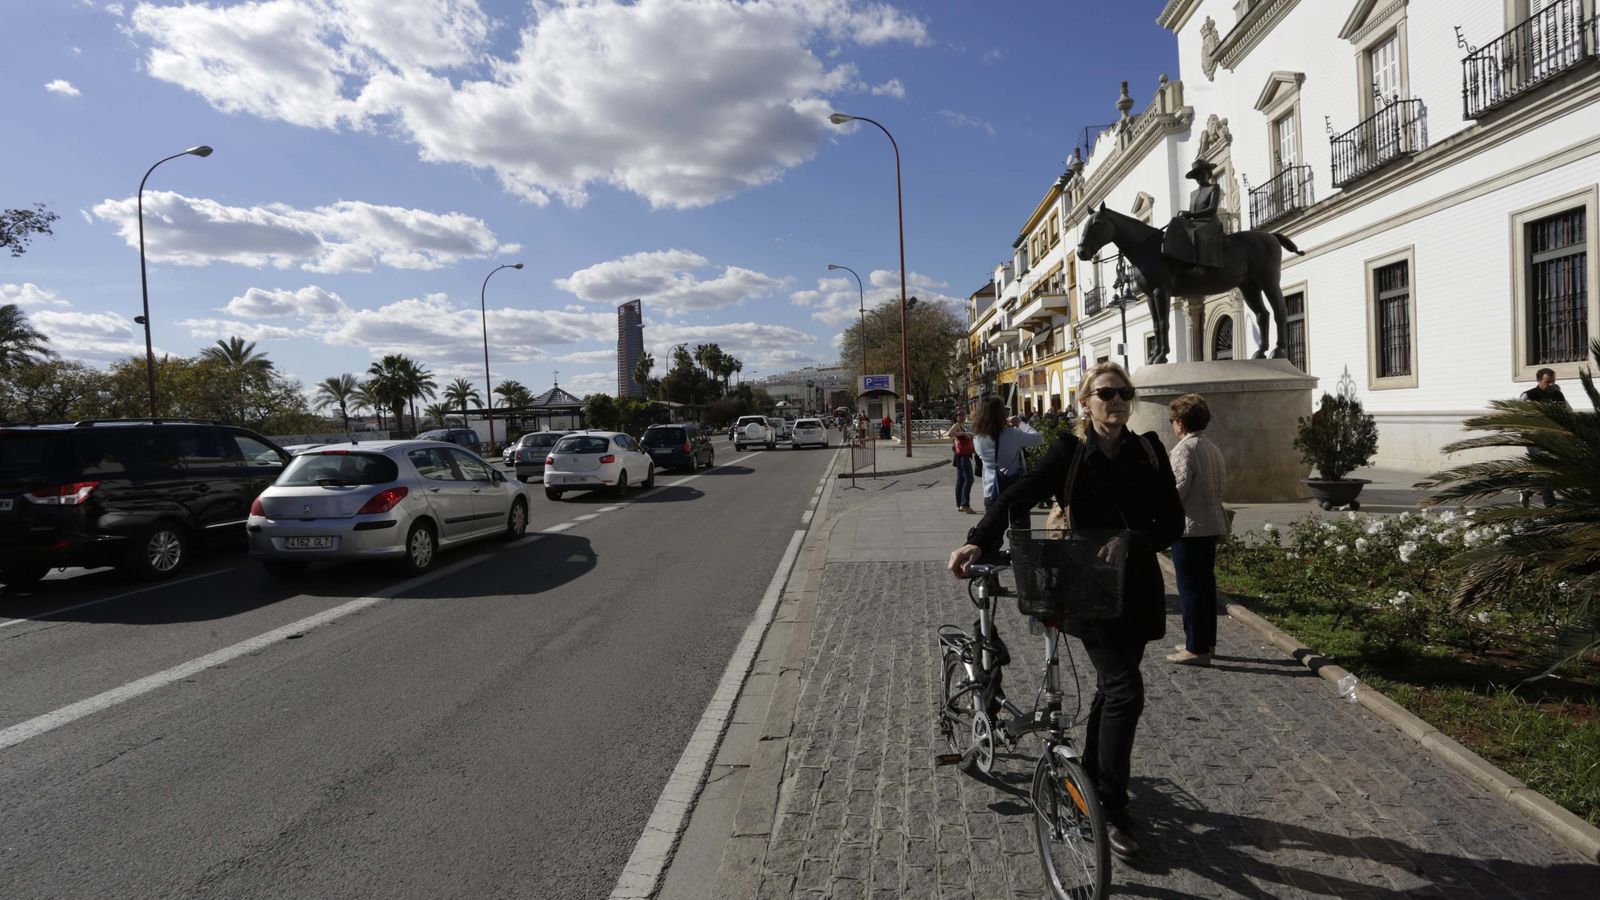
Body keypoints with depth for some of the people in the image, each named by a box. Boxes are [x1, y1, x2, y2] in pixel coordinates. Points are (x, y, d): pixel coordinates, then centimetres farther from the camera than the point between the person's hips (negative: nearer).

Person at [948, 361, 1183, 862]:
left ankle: (1092, 776, 39)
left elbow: (1172, 520, -2)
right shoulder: (1069, 452, -8)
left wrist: (1132, 543, -21)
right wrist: (979, 541, -35)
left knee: (1112, 685, 18)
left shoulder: (1148, 451, 1)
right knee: (1124, 690, -11)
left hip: (1137, 587, 4)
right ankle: (1112, 811, 1)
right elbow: (1020, 496, -19)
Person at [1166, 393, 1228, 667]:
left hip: (1189, 526, -9)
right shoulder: (1213, 449, 12)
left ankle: (1196, 648, 2)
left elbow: (1177, 489, -21)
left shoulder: (1184, 449, -16)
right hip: (1212, 524, 9)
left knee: (1190, 587, -2)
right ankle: (1206, 641, 25)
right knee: (1206, 583, 16)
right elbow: (1223, 478, 15)